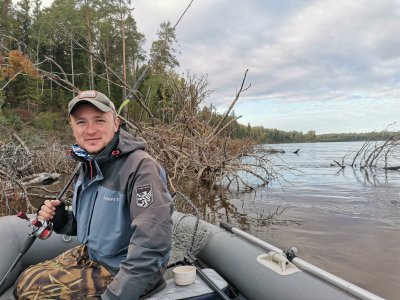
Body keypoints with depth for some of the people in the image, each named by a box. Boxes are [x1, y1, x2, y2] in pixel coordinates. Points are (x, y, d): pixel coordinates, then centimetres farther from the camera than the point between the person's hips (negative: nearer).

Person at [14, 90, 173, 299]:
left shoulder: (140, 166, -27)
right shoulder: (88, 166, 2)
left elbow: (152, 242, -33)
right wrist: (60, 219, -5)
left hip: (122, 271, -8)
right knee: (26, 281, 11)